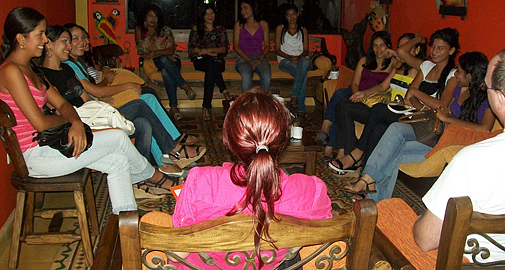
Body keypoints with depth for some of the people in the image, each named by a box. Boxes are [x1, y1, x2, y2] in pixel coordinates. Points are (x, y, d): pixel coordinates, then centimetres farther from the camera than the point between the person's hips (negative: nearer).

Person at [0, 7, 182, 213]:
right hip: (35, 156, -9)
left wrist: (76, 123, -12)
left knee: (118, 161, -2)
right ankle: (153, 177, 16)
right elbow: (40, 123, -21)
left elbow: (61, 103, 11)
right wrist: (68, 119, 0)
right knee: (117, 137, -10)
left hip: (45, 144, 9)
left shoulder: (30, 69, 15)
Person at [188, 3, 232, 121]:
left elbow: (224, 49, 6)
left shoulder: (221, 30, 18)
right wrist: (204, 52, -10)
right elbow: (191, 48, 5)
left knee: (211, 70, -36)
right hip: (200, 61, -1)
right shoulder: (196, 29, 15)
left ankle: (206, 107, -40)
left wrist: (210, 50, -12)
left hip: (217, 61, 1)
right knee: (211, 64, -38)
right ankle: (224, 91, -39)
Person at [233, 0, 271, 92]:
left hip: (260, 58, 1)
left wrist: (260, 59, -9)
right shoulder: (239, 24, 10)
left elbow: (267, 46, 11)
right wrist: (249, 60, -10)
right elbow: (236, 47, 4)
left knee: (266, 76, -32)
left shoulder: (263, 24, 13)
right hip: (243, 58, -1)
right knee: (246, 75, -36)